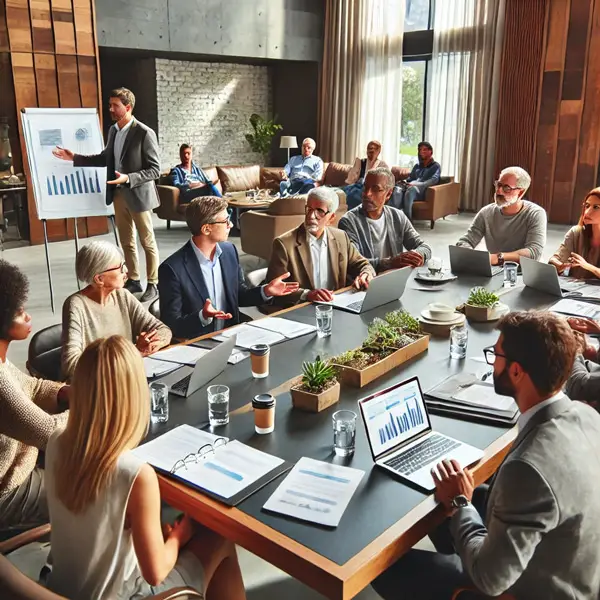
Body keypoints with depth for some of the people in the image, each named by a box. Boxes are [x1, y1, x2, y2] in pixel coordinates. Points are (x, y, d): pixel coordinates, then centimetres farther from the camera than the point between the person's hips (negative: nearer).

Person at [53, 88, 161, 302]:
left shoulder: (144, 133, -16)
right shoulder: (113, 130, 8)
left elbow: (155, 170, -17)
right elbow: (105, 158, 18)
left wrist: (128, 178, -27)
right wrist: (75, 157, 11)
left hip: (138, 195, -7)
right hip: (118, 194, 7)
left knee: (147, 242, 4)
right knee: (126, 242, 15)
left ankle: (153, 285, 15)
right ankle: (133, 280, 28)